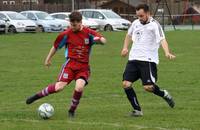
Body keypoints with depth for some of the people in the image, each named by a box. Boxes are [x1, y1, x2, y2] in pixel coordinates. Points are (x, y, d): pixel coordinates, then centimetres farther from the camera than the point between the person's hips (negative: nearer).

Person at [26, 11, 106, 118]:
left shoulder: (89, 33, -1)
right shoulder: (66, 34, 1)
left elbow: (104, 41, -2)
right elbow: (56, 46, 15)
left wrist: (99, 40, -26)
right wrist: (48, 59, 21)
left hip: (84, 67, 0)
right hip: (70, 64, 0)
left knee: (79, 87, -25)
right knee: (59, 87, -18)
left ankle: (72, 111, -1)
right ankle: (37, 96, 4)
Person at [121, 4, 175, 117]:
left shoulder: (154, 25, -7)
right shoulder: (135, 23, 12)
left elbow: (162, 39, -21)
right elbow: (129, 35, 34)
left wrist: (167, 52, -38)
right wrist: (125, 47, 21)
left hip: (148, 60, -6)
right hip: (133, 59, 6)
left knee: (148, 87, -14)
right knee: (126, 84, -7)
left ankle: (164, 94, 18)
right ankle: (137, 110, 4)